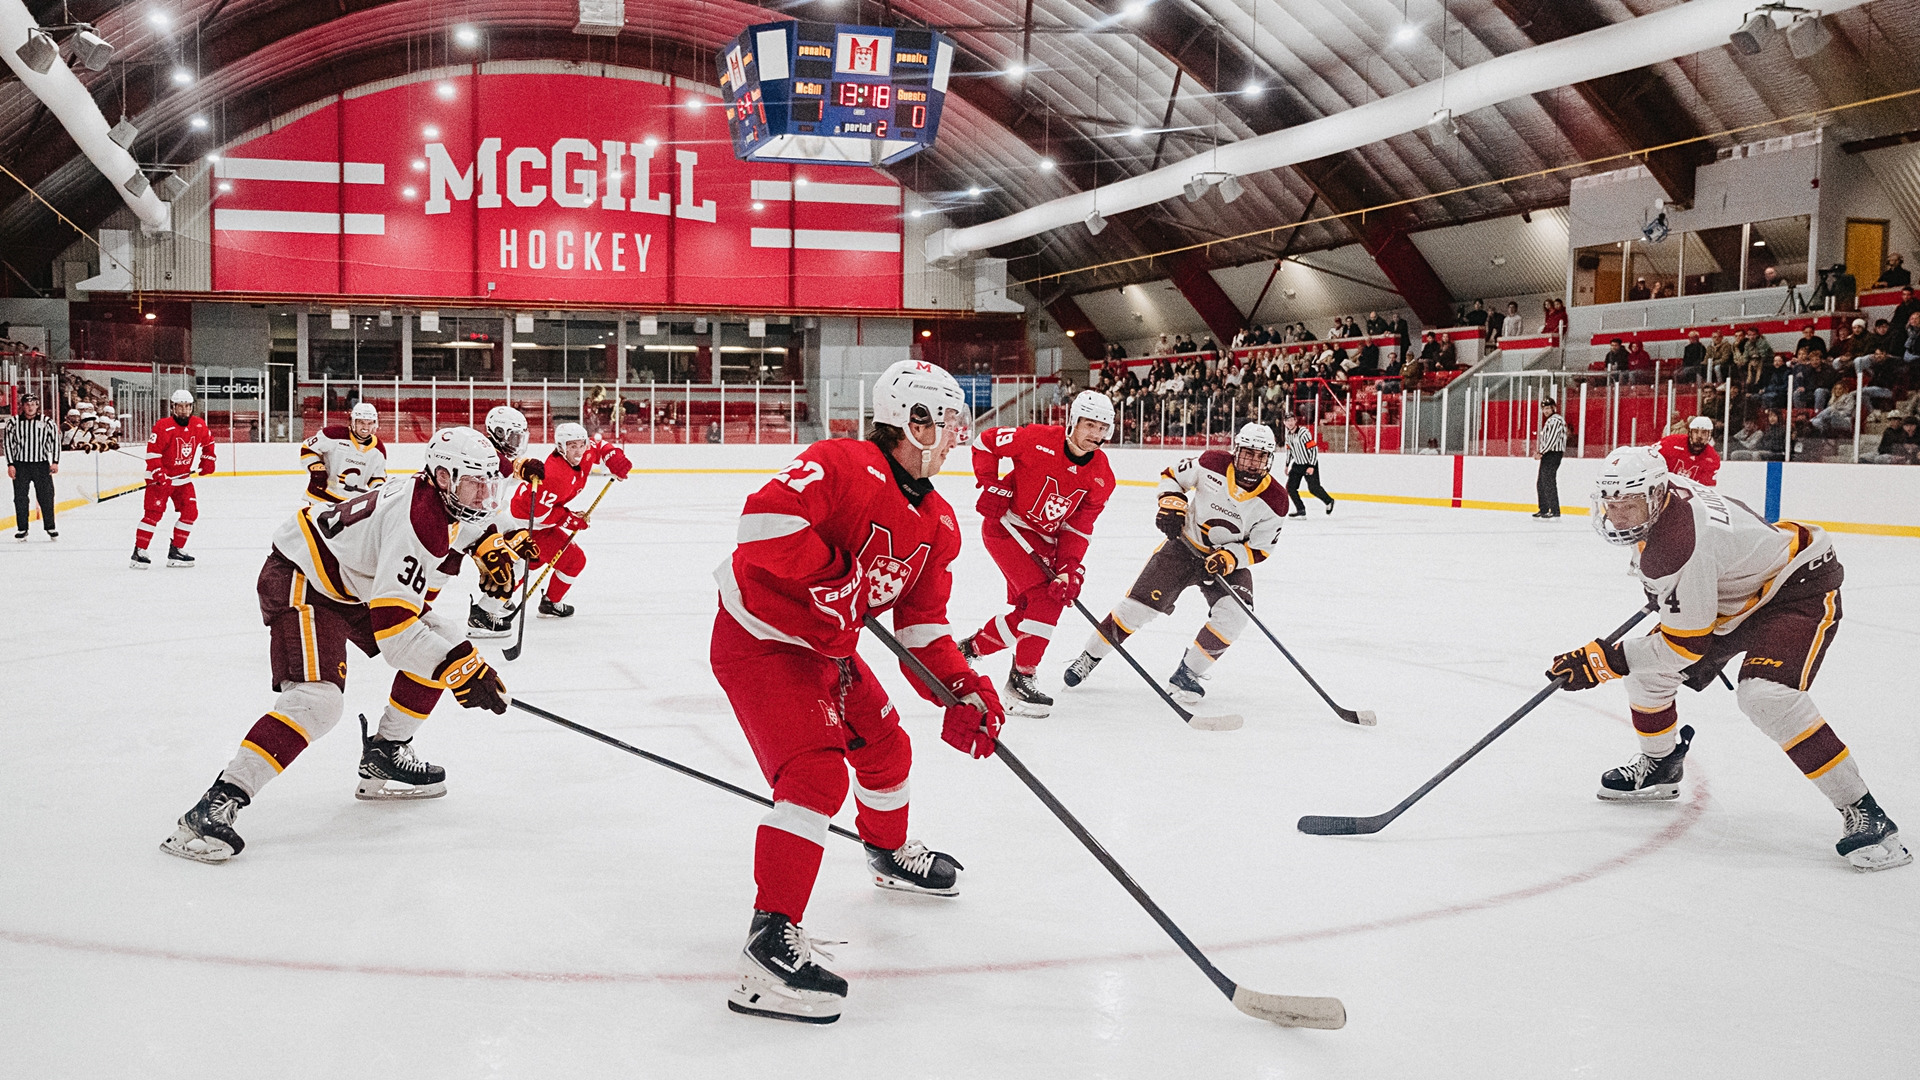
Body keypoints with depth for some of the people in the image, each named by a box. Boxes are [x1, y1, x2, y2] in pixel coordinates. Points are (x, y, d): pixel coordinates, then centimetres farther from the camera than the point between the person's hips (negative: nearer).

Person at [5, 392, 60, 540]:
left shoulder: (47, 422, 2)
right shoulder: (14, 422, 3)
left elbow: (55, 440, 4)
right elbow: (8, 443, 5)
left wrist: (55, 462, -2)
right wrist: (10, 464, 0)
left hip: (42, 464, -1)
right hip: (20, 465, 1)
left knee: (46, 497, -1)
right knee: (20, 498, 3)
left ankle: (50, 528, 9)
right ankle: (22, 529, 12)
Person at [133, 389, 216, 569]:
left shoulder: (199, 425, 0)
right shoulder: (163, 426, -19)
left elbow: (208, 442, 20)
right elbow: (152, 452, -20)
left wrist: (207, 461, 15)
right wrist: (159, 474, -25)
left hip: (183, 477, 6)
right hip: (160, 476, -6)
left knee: (191, 511, 1)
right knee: (154, 512, -13)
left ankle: (176, 551, 11)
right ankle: (139, 552, -9)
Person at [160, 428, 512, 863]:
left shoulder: (441, 501, 2)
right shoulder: (418, 521, -29)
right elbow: (392, 627, -34)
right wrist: (461, 670, -32)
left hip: (354, 581, 10)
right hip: (299, 582, -10)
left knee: (442, 637, 8)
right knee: (317, 700, -27)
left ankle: (385, 755, 18)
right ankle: (215, 807, -25)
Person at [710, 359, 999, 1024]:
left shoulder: (937, 524, 3)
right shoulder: (841, 465, -25)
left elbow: (923, 619, 6)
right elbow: (767, 518, -39)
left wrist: (964, 689, -5)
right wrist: (832, 584, -35)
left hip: (826, 644, 9)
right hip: (758, 638, -9)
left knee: (884, 746, 21)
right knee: (817, 771, -21)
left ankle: (890, 855, 52)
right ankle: (771, 943, -20)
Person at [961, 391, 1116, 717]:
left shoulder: (1101, 477, -5)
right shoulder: (1039, 440, -20)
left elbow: (1079, 527, -4)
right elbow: (985, 442, -9)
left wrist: (1070, 567, -17)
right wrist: (991, 487, -15)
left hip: (1043, 539, 7)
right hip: (1006, 526, -7)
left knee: (1028, 611, 9)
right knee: (1043, 598, -18)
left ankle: (972, 647, 31)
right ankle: (1022, 678, -7)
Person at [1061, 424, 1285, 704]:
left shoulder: (1274, 501, -16)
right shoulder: (1212, 464, -17)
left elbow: (1259, 548, -9)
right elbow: (1172, 475, -1)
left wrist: (1229, 558, -26)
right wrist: (1171, 504, -18)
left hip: (1230, 560, 1)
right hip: (1184, 545, -1)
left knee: (1233, 615, -23)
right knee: (1139, 603, -6)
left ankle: (1188, 674, -5)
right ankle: (1090, 656, 12)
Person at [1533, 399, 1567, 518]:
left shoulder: (1555, 420, -13)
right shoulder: (1549, 421, 20)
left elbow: (1552, 439, -21)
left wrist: (1541, 452, -17)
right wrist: (1540, 452, 11)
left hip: (1553, 454, -11)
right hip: (1547, 454, 11)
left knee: (1549, 482, -13)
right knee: (1541, 482, 14)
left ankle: (1555, 511, -14)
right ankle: (1544, 509, 22)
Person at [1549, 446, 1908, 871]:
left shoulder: (1681, 547, -36)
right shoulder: (1659, 492, -9)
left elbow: (1685, 645, -30)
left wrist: (1603, 660, -29)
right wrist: (1661, 590, 24)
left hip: (1801, 586, -10)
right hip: (1734, 592, 10)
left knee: (1766, 695, -32)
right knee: (1647, 670, 7)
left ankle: (1863, 815, -23)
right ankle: (1659, 768, 32)